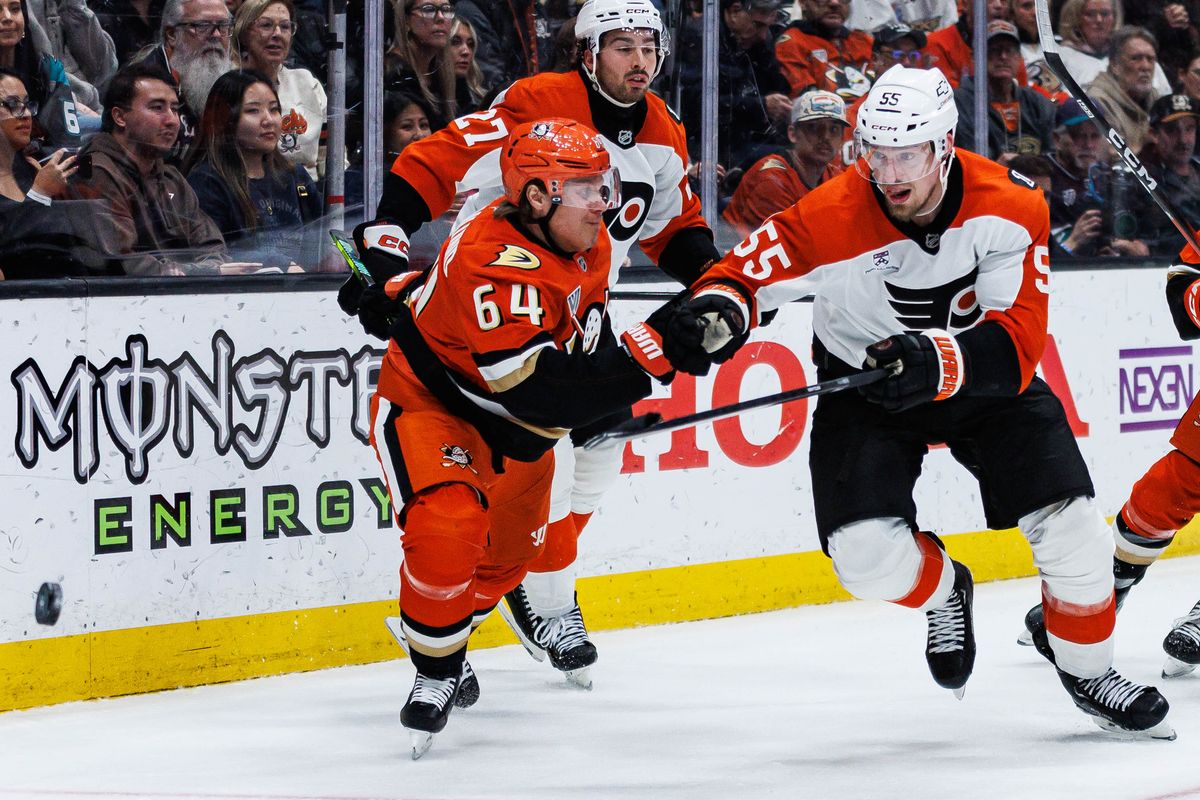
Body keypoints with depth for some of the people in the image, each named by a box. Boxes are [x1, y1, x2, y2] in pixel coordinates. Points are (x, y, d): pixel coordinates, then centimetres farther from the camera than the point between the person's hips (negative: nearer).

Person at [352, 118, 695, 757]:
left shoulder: (589, 246, -9)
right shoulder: (491, 265, -37)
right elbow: (545, 393, -41)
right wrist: (649, 353, -43)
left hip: (511, 425, 8)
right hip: (427, 400, -8)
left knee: (508, 554, 21)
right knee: (449, 530, -29)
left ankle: (448, 635, 50)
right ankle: (435, 670, -8)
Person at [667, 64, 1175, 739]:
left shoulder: (1011, 207, -24)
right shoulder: (830, 219, -27)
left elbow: (1019, 336, -27)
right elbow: (747, 272, -17)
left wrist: (938, 359, -44)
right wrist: (720, 308, -41)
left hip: (986, 380, 1)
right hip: (864, 383, -1)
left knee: (1070, 524, -10)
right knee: (866, 553, -18)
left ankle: (1088, 670, 18)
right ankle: (943, 591, 20)